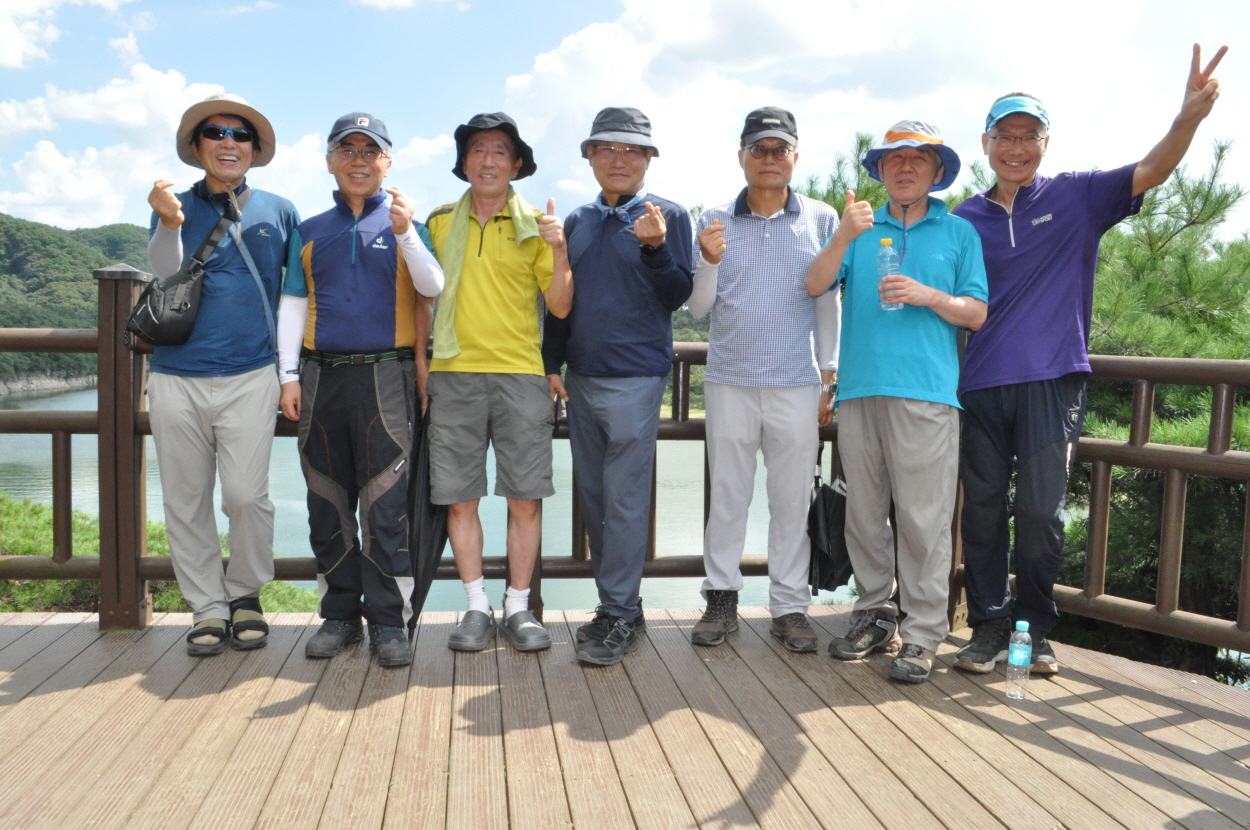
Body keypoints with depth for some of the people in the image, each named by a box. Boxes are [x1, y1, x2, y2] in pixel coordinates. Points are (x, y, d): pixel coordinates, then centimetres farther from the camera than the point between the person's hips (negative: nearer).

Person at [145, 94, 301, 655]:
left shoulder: (278, 212, 9)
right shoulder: (175, 208, 10)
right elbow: (165, 280, -3)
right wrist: (170, 224, -20)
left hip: (250, 376, -1)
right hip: (177, 374, 2)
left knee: (246, 495, -7)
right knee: (186, 501, 4)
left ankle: (245, 595, 15)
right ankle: (207, 609, 16)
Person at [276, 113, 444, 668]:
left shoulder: (403, 222, 9)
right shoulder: (310, 231, 16)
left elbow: (432, 288, -4)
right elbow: (292, 306, 15)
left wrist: (405, 233, -18)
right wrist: (289, 376, 7)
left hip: (385, 376, -3)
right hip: (322, 377, 3)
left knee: (387, 504, -6)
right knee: (328, 505, 7)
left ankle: (388, 621, 2)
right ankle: (339, 614, 18)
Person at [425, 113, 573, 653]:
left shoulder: (535, 225, 8)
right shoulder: (439, 223, 13)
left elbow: (561, 306, 3)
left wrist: (559, 249, -10)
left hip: (521, 373, -1)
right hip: (454, 371, 1)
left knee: (526, 498, -2)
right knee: (458, 498, 2)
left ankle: (518, 607, 11)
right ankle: (477, 607, 13)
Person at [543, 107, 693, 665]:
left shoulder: (667, 216, 0)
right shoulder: (577, 222, 15)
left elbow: (677, 296, -7)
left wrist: (653, 247, -22)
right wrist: (551, 364, 14)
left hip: (636, 378, -6)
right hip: (581, 378, 6)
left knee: (624, 500, -6)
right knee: (594, 497, 10)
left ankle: (619, 615, 3)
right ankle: (617, 605, 21)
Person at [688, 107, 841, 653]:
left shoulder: (821, 219, 5)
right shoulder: (715, 221, 6)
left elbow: (828, 303, 8)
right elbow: (698, 307, 4)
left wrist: (829, 377, 6)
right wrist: (709, 262, -14)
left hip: (796, 384, 0)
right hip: (729, 382, 1)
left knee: (793, 499, 5)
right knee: (727, 494, 6)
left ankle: (790, 605, 16)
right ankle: (721, 598, 19)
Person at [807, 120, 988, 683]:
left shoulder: (958, 232, 13)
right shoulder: (860, 228, 17)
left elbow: (977, 314, 8)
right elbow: (816, 285, 3)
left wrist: (927, 295, -9)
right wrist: (843, 238, -13)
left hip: (926, 392, -2)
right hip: (860, 388, 3)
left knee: (923, 519, -5)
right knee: (864, 511, 8)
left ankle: (923, 634, 3)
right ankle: (874, 614, 21)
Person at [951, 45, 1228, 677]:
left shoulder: (1076, 197, 6)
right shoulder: (966, 219, 11)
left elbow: (1151, 171, -7)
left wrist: (1190, 116, -23)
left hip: (1052, 380, -2)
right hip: (982, 383, 2)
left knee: (1041, 512, -3)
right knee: (983, 509, 5)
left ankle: (1035, 630, 13)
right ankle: (988, 628, 16)